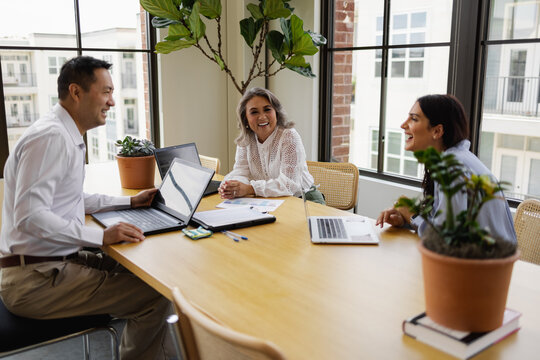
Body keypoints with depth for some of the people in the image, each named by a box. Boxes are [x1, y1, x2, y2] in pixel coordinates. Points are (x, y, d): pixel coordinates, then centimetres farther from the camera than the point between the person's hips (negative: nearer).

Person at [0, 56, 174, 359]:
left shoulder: (69, 137, 13)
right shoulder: (50, 137, -20)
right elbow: (29, 216, -27)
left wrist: (130, 202, 19)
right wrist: (101, 236, -29)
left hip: (57, 260, 10)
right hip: (33, 278, -10)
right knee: (155, 295, -15)